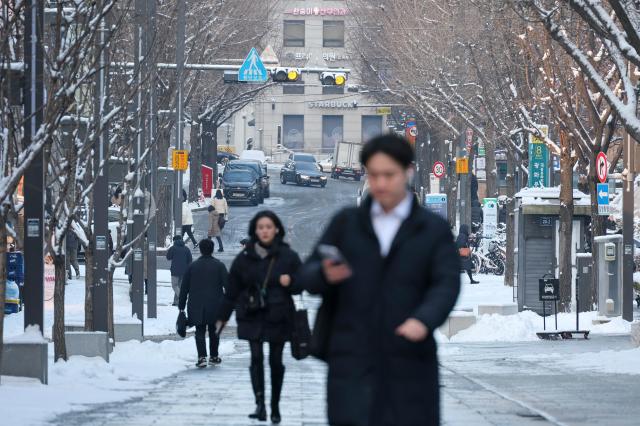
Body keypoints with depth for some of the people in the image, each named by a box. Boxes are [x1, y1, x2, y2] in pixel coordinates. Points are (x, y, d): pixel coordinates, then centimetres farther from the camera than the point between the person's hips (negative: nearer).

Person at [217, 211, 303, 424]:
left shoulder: (288, 256, -1)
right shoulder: (245, 257, 3)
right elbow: (233, 289, 8)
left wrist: (290, 281, -17)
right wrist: (223, 316, 10)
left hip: (278, 317, 0)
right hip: (252, 316, 0)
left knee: (276, 361, 6)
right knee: (256, 358, -12)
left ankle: (275, 407, 17)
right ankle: (260, 404, -17)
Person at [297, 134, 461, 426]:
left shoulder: (434, 230, 7)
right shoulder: (345, 223, 12)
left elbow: (446, 285, -6)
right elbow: (306, 277, 9)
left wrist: (424, 320, -26)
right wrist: (325, 275, -16)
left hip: (409, 363, 0)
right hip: (352, 360, 0)